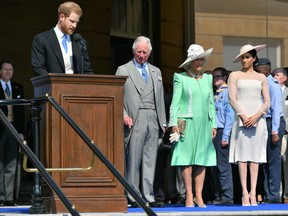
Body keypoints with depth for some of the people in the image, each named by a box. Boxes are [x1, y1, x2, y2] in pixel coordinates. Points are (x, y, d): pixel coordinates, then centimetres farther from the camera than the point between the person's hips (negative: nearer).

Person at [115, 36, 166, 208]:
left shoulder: (156, 72, 21)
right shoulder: (123, 70, 7)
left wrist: (163, 122, 14)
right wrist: (124, 115, -13)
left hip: (153, 120, 4)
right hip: (135, 121, -4)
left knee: (150, 160, 2)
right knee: (133, 160, -6)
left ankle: (148, 196, 4)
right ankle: (134, 197, -3)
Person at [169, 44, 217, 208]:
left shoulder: (208, 78, 16)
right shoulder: (180, 78, 3)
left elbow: (211, 103, 17)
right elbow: (175, 102, 0)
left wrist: (213, 125, 11)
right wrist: (174, 123, -9)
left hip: (204, 123, 4)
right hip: (187, 123, -4)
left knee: (202, 159, 1)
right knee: (187, 159, -5)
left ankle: (199, 196, 5)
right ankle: (189, 196, -2)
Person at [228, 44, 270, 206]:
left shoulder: (261, 78, 15)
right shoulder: (235, 76, 10)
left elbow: (267, 102, 8)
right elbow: (232, 99, 1)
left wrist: (256, 116, -8)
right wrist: (243, 116, -11)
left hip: (258, 118, 1)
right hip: (241, 118, -1)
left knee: (255, 156, -3)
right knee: (242, 155, -8)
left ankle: (253, 193, -5)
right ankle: (245, 193, -9)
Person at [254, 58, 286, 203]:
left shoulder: (273, 85, -10)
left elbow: (276, 108, -15)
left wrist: (274, 131, -19)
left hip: (273, 123, -9)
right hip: (264, 122, 9)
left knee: (273, 160, -6)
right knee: (265, 161, 11)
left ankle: (274, 196, -3)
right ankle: (268, 194, 16)